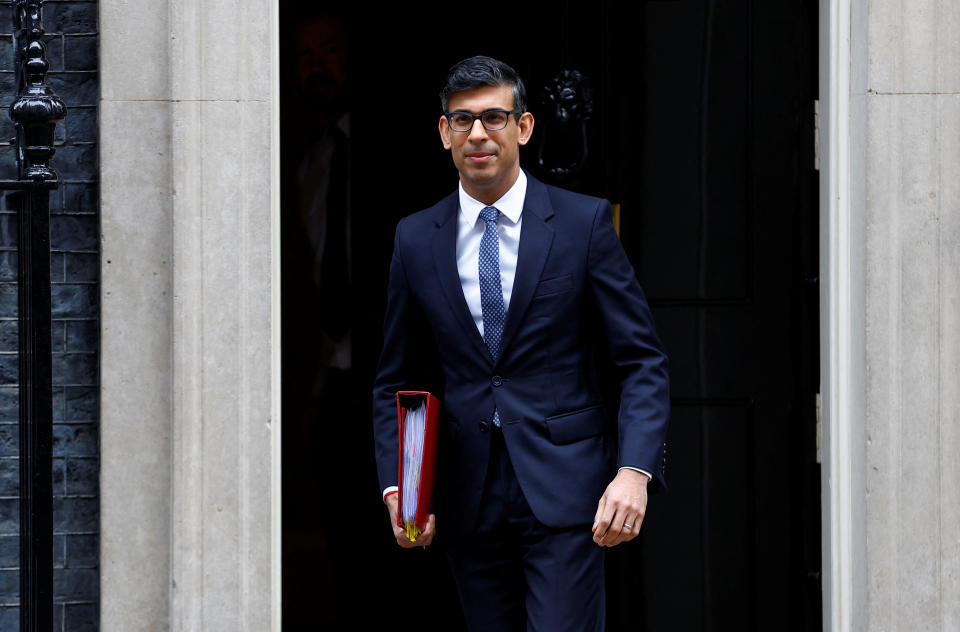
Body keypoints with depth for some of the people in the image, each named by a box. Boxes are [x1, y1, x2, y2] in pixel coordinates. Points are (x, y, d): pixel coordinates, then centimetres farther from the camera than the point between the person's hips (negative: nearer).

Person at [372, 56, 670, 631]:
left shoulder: (584, 222, 0)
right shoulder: (416, 239, 8)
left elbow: (644, 360, -2)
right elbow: (396, 381, 14)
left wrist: (634, 471, -16)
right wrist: (396, 486, -1)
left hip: (564, 492, -3)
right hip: (469, 500, 3)